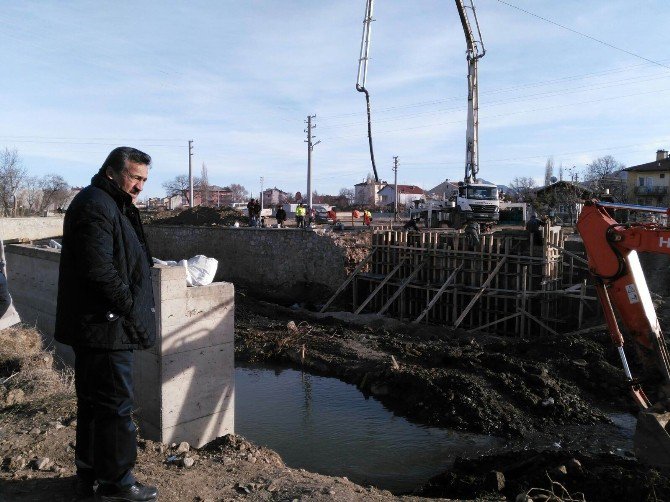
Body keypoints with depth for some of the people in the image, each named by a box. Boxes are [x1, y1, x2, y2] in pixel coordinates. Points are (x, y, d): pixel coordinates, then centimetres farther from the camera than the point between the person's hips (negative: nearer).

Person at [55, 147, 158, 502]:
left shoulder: (111, 206, 19)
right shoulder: (96, 206, -16)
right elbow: (99, 269, -25)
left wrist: (134, 310, 18)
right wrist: (132, 309, -16)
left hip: (96, 326, 11)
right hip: (105, 327, -11)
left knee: (93, 402, 18)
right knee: (115, 403, 0)